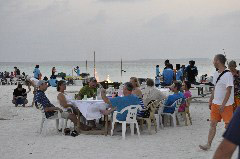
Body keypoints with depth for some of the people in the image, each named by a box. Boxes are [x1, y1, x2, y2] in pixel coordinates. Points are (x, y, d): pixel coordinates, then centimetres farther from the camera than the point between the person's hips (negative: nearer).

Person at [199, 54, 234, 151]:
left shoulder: (228, 75, -15)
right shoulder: (216, 74, 11)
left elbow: (228, 91, -18)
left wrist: (223, 105, -22)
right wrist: (211, 100, 18)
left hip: (226, 105, -7)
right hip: (215, 103, 7)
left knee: (228, 125, 2)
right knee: (213, 124, 2)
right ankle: (208, 144, 1)